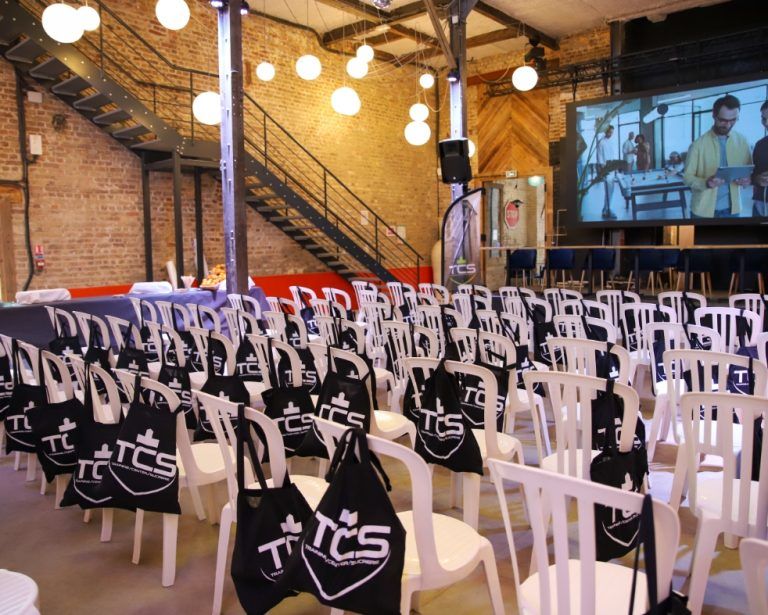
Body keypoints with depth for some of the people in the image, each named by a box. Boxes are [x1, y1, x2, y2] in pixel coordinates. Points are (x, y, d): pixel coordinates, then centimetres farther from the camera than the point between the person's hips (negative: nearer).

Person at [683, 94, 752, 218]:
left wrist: (747, 179, -12)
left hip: (732, 209, 3)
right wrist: (705, 183, -25)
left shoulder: (742, 142, 1)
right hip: (703, 210, -3)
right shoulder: (699, 144, -10)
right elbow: (687, 177, -7)